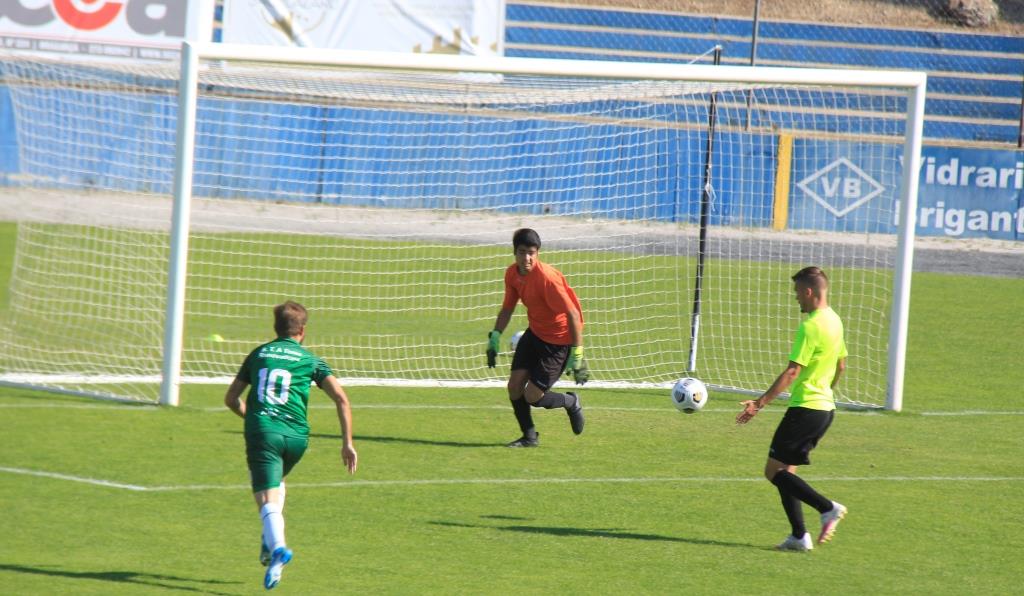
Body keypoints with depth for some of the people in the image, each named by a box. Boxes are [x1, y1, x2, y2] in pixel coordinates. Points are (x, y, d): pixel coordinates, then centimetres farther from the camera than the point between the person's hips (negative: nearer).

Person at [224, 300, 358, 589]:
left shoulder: (258, 354, 17)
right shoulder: (310, 360, 12)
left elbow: (231, 399, 21)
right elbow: (341, 398, 0)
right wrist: (347, 443, 3)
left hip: (261, 431, -1)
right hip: (296, 435, 1)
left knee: (268, 499, -12)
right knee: (277, 481, 31)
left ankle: (277, 547, -37)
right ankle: (271, 539, 19)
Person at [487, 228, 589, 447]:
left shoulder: (547, 278, -29)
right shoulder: (512, 274, -5)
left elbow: (573, 315, -26)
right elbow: (507, 309, 12)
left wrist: (577, 355, -25)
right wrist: (494, 338, 2)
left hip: (559, 340, -7)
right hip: (535, 333, 7)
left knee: (532, 396, -7)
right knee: (514, 385, -1)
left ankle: (571, 402, 23)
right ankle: (529, 437, 19)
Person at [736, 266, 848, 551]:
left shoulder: (810, 327, -17)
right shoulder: (834, 321, 11)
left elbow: (792, 372, -22)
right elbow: (841, 365, 22)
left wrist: (760, 403, -22)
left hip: (805, 408, -9)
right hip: (826, 407, 9)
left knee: (774, 471, -5)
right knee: (786, 471, 13)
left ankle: (827, 508, -12)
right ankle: (799, 536, 7)